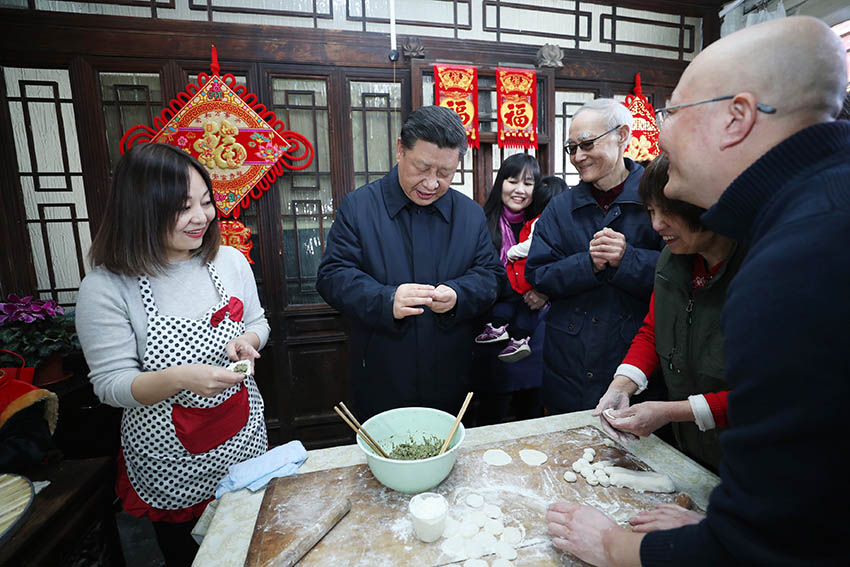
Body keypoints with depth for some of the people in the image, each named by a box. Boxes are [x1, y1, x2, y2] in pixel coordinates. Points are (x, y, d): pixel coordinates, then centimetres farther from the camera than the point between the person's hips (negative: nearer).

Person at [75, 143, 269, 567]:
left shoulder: (230, 261, -7)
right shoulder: (105, 288, -17)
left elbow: (257, 324, 6)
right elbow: (111, 385, -14)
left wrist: (245, 342, -16)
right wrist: (182, 378, -32)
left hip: (242, 436, 3)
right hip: (168, 459, -3)